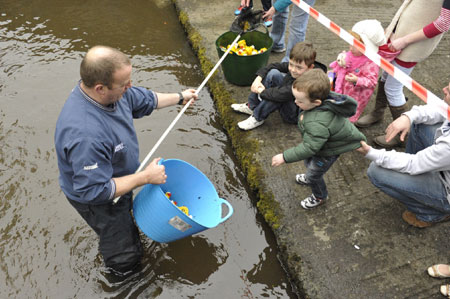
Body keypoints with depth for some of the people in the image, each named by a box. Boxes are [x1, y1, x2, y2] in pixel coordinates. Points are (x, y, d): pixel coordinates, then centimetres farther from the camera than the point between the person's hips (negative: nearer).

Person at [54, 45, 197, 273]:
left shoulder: (109, 91, -19)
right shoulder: (85, 135, -46)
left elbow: (144, 100, 3)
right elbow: (94, 192, -36)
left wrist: (180, 98, 14)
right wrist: (145, 177, -31)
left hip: (116, 181, 8)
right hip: (97, 200, -7)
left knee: (125, 219, 37)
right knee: (125, 255, 16)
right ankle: (117, 271, 49)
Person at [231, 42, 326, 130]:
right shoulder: (294, 66, -11)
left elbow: (282, 94, -43)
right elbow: (274, 66, -2)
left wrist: (262, 91, -27)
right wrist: (258, 79, -16)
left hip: (296, 115, -8)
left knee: (278, 95, -36)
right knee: (273, 73, -10)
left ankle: (257, 118, -13)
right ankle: (251, 107, -3)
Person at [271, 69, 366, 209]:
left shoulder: (317, 124, -46)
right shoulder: (327, 98, -22)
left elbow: (309, 148, -37)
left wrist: (285, 157, -30)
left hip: (328, 152, -8)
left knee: (314, 174, 14)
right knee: (308, 160, 30)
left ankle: (320, 197, 44)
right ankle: (311, 178, 62)